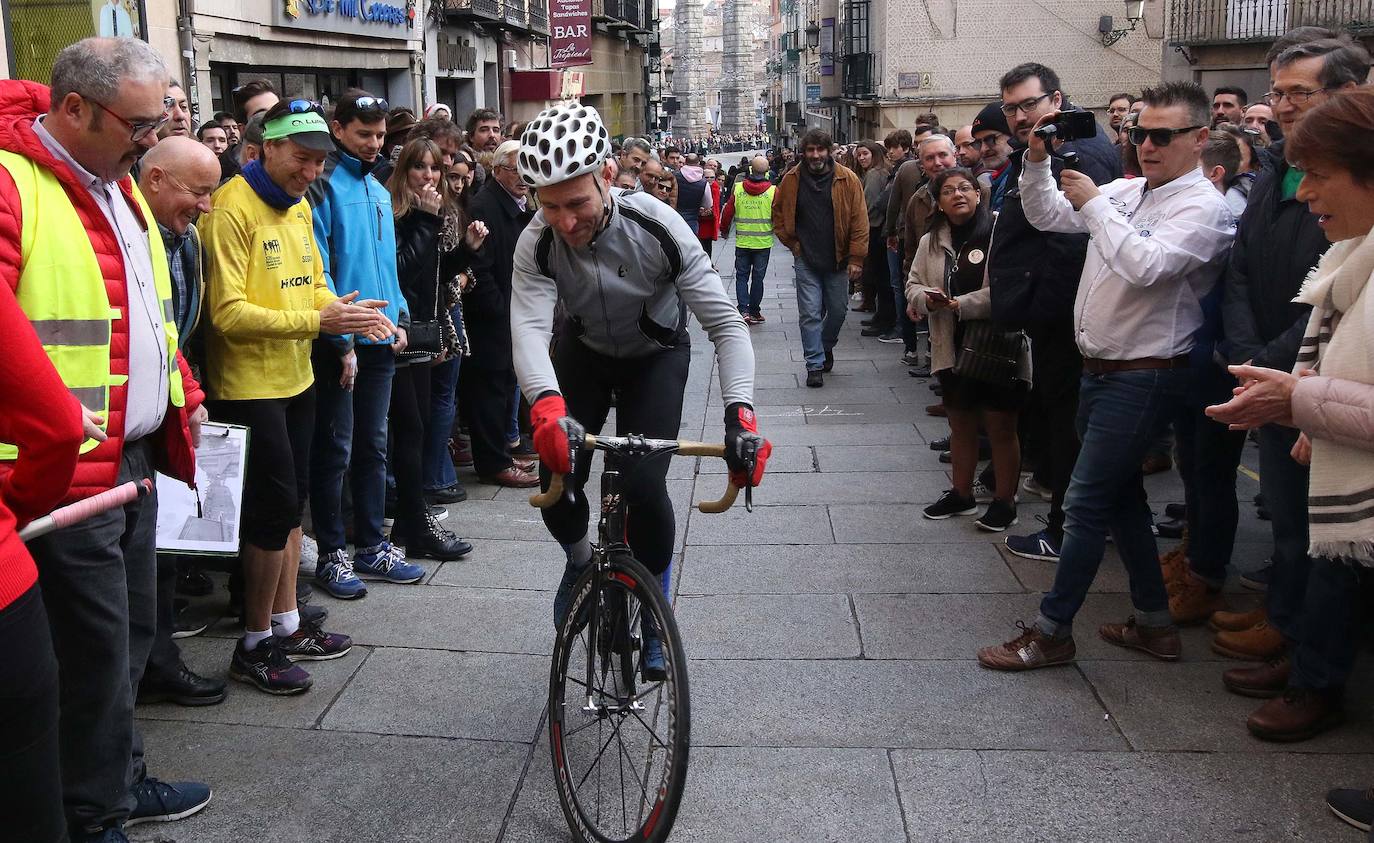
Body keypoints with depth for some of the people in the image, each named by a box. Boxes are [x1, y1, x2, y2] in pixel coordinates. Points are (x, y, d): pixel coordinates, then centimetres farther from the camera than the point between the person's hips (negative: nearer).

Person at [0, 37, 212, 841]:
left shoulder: (118, 185, 14)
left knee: (131, 633, 19)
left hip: (136, 459, 9)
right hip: (67, 474, -9)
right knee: (98, 651, 1)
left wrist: (186, 396, 23)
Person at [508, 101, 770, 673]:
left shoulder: (658, 228, -33)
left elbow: (725, 323, -33)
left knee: (644, 486, -17)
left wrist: (740, 413, -49)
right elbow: (529, 329, -43)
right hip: (583, 352, 2)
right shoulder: (537, 244, -29)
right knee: (556, 480, -11)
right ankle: (580, 560, 25)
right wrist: (547, 405, -64)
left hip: (656, 356, -2)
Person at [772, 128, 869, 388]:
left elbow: (859, 220, -6)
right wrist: (794, 244, 3)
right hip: (806, 261, 0)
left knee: (838, 310, 11)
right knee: (810, 313, -3)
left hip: (838, 260, 0)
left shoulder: (848, 180, -5)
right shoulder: (792, 181, -1)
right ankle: (815, 365, 5)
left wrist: (856, 258, -9)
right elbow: (778, 215, 11)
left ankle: (826, 346, 38)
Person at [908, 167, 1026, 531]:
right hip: (952, 347, 6)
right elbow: (913, 285, 12)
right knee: (961, 423, 17)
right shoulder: (931, 241, 8)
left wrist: (962, 304, -22)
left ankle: (1005, 501, 17)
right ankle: (961, 494, 32)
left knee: (1000, 426, 4)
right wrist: (927, 298, -12)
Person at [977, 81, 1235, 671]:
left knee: (1085, 503, -5)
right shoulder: (1125, 191, 9)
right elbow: (1045, 216, 14)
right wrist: (1037, 161, -2)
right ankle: (1154, 622, 28)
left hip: (1145, 377, -9)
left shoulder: (1203, 208, -14)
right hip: (1099, 369, 9)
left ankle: (1052, 632, 6)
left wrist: (1093, 204, -19)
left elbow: (1146, 265, -29)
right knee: (1121, 495, 15)